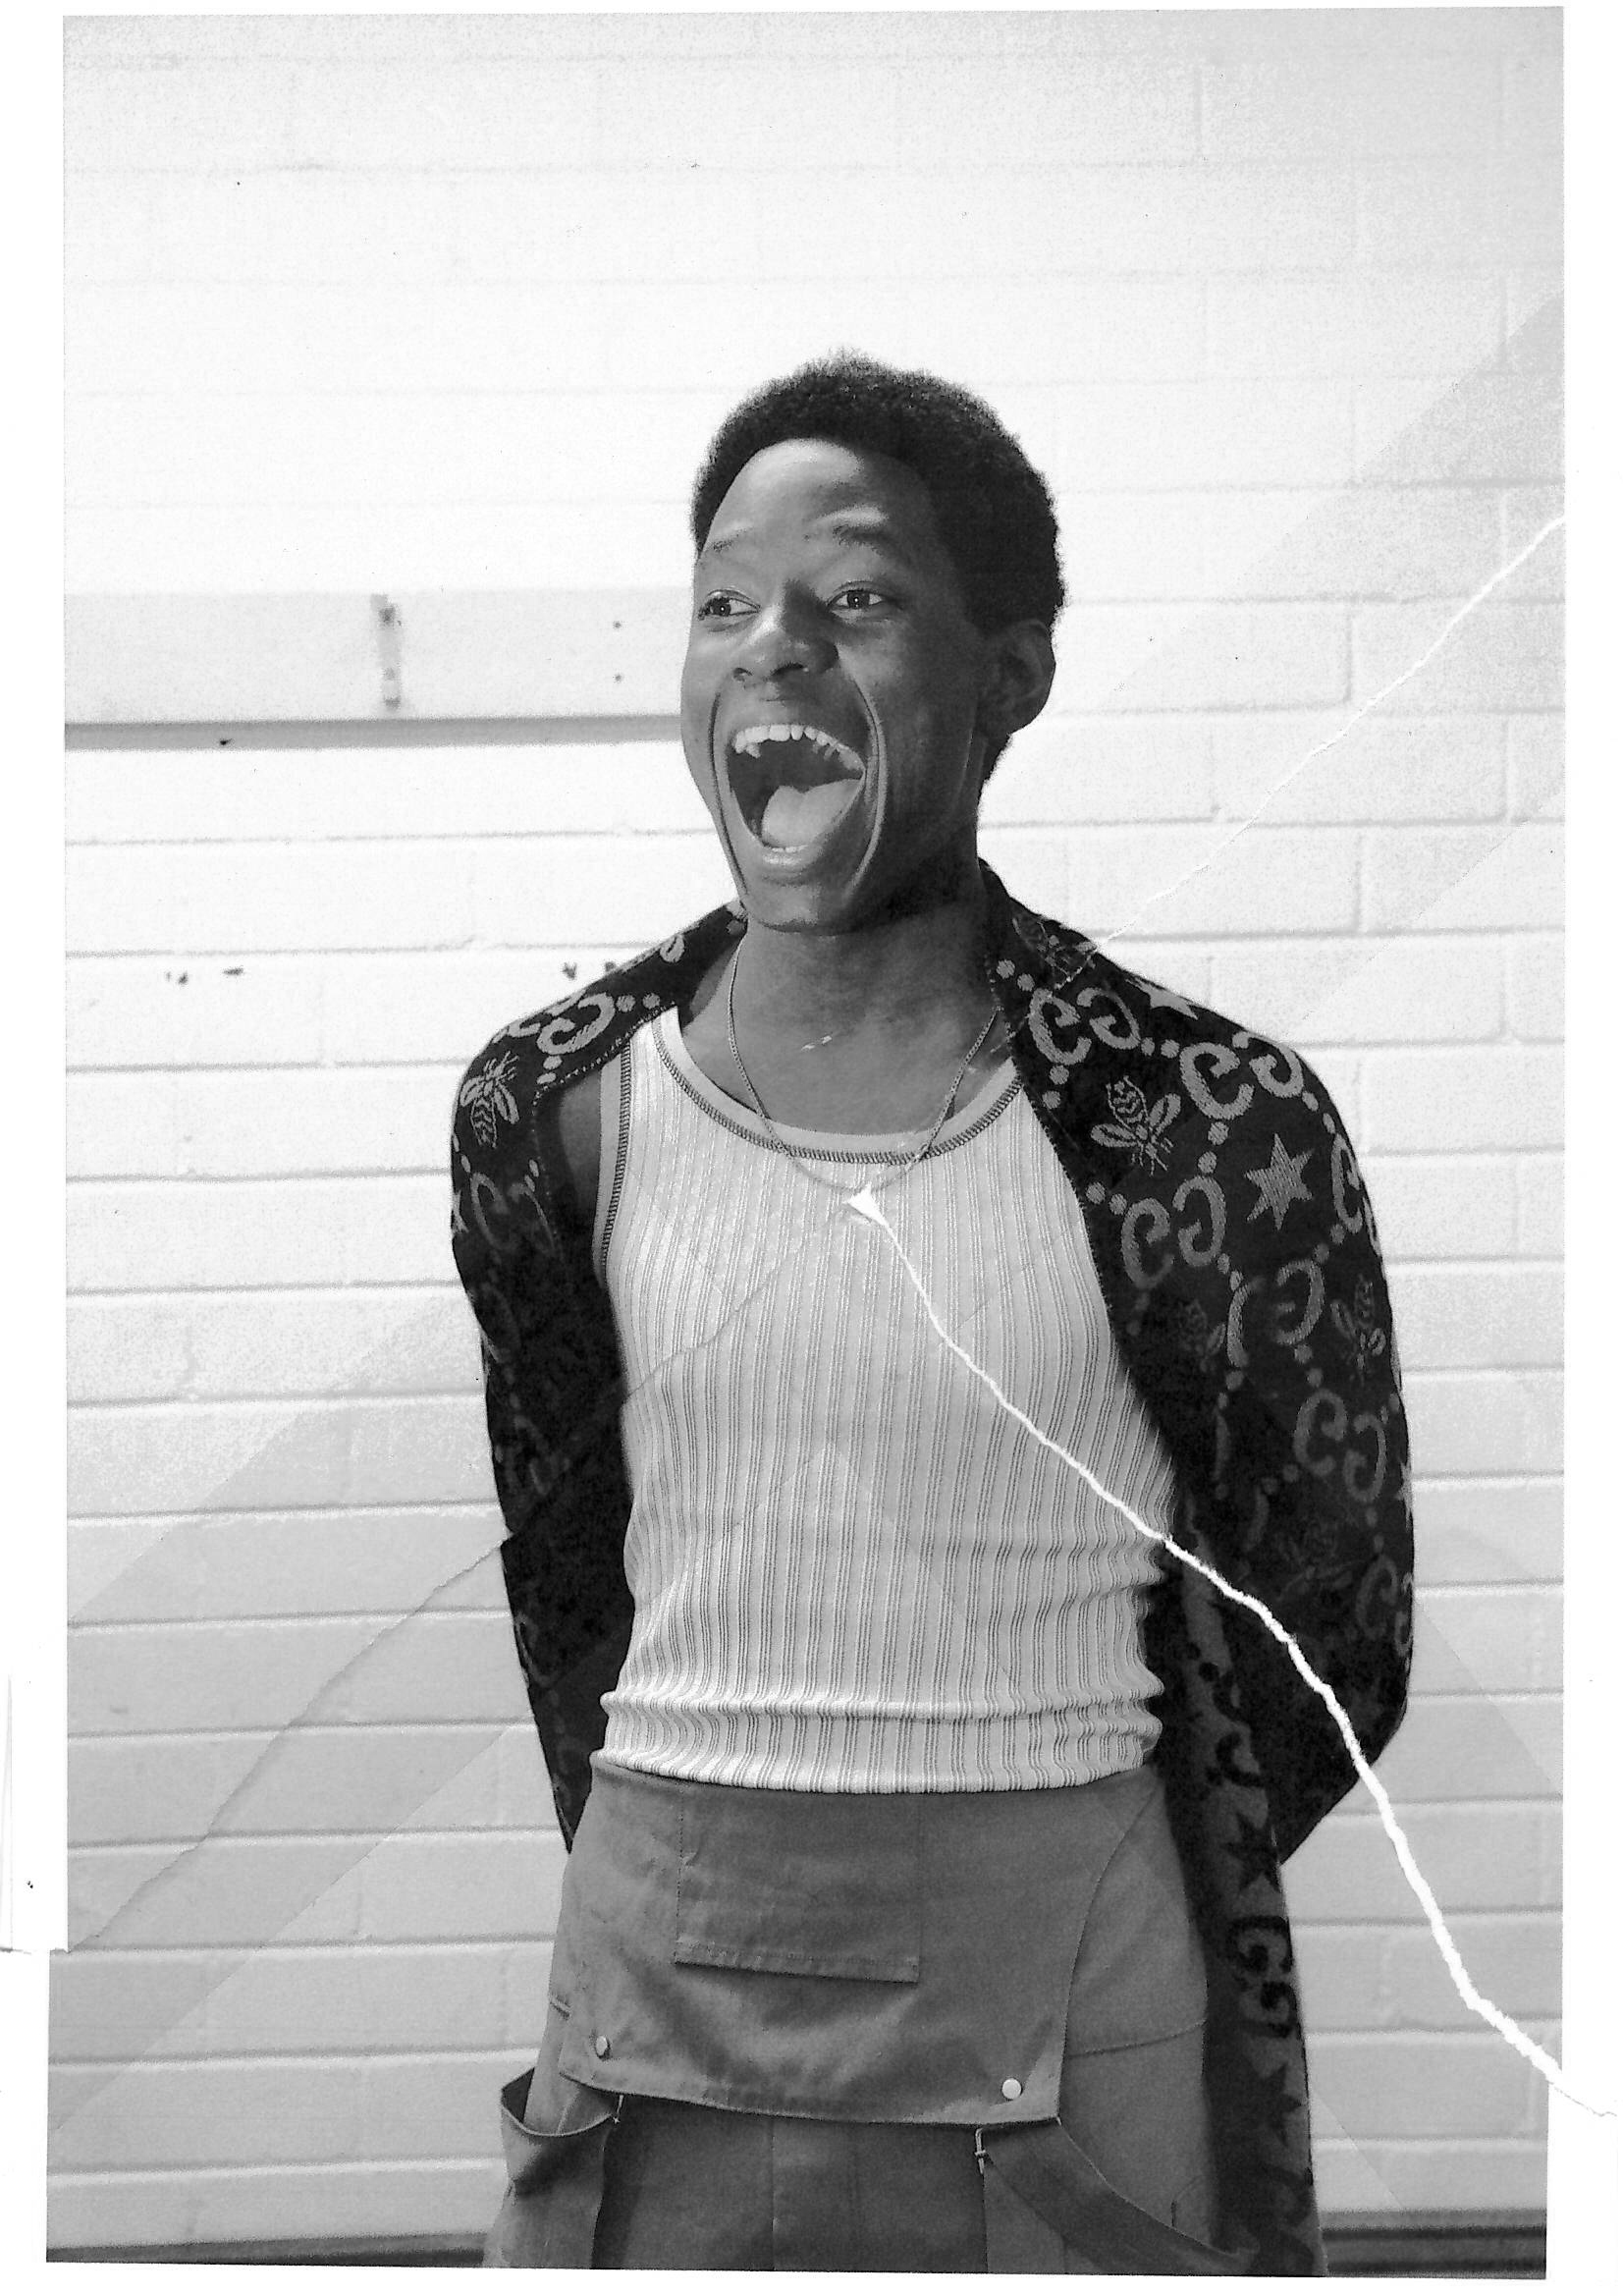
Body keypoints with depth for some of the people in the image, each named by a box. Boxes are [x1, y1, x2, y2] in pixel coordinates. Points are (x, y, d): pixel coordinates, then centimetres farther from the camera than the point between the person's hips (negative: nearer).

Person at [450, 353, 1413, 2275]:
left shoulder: (1211, 1126, -12)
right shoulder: (549, 1110, -4)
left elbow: (1321, 1649, 0)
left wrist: (1044, 1900, 9)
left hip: (1074, 2087, -1)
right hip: (655, 2063, 2)